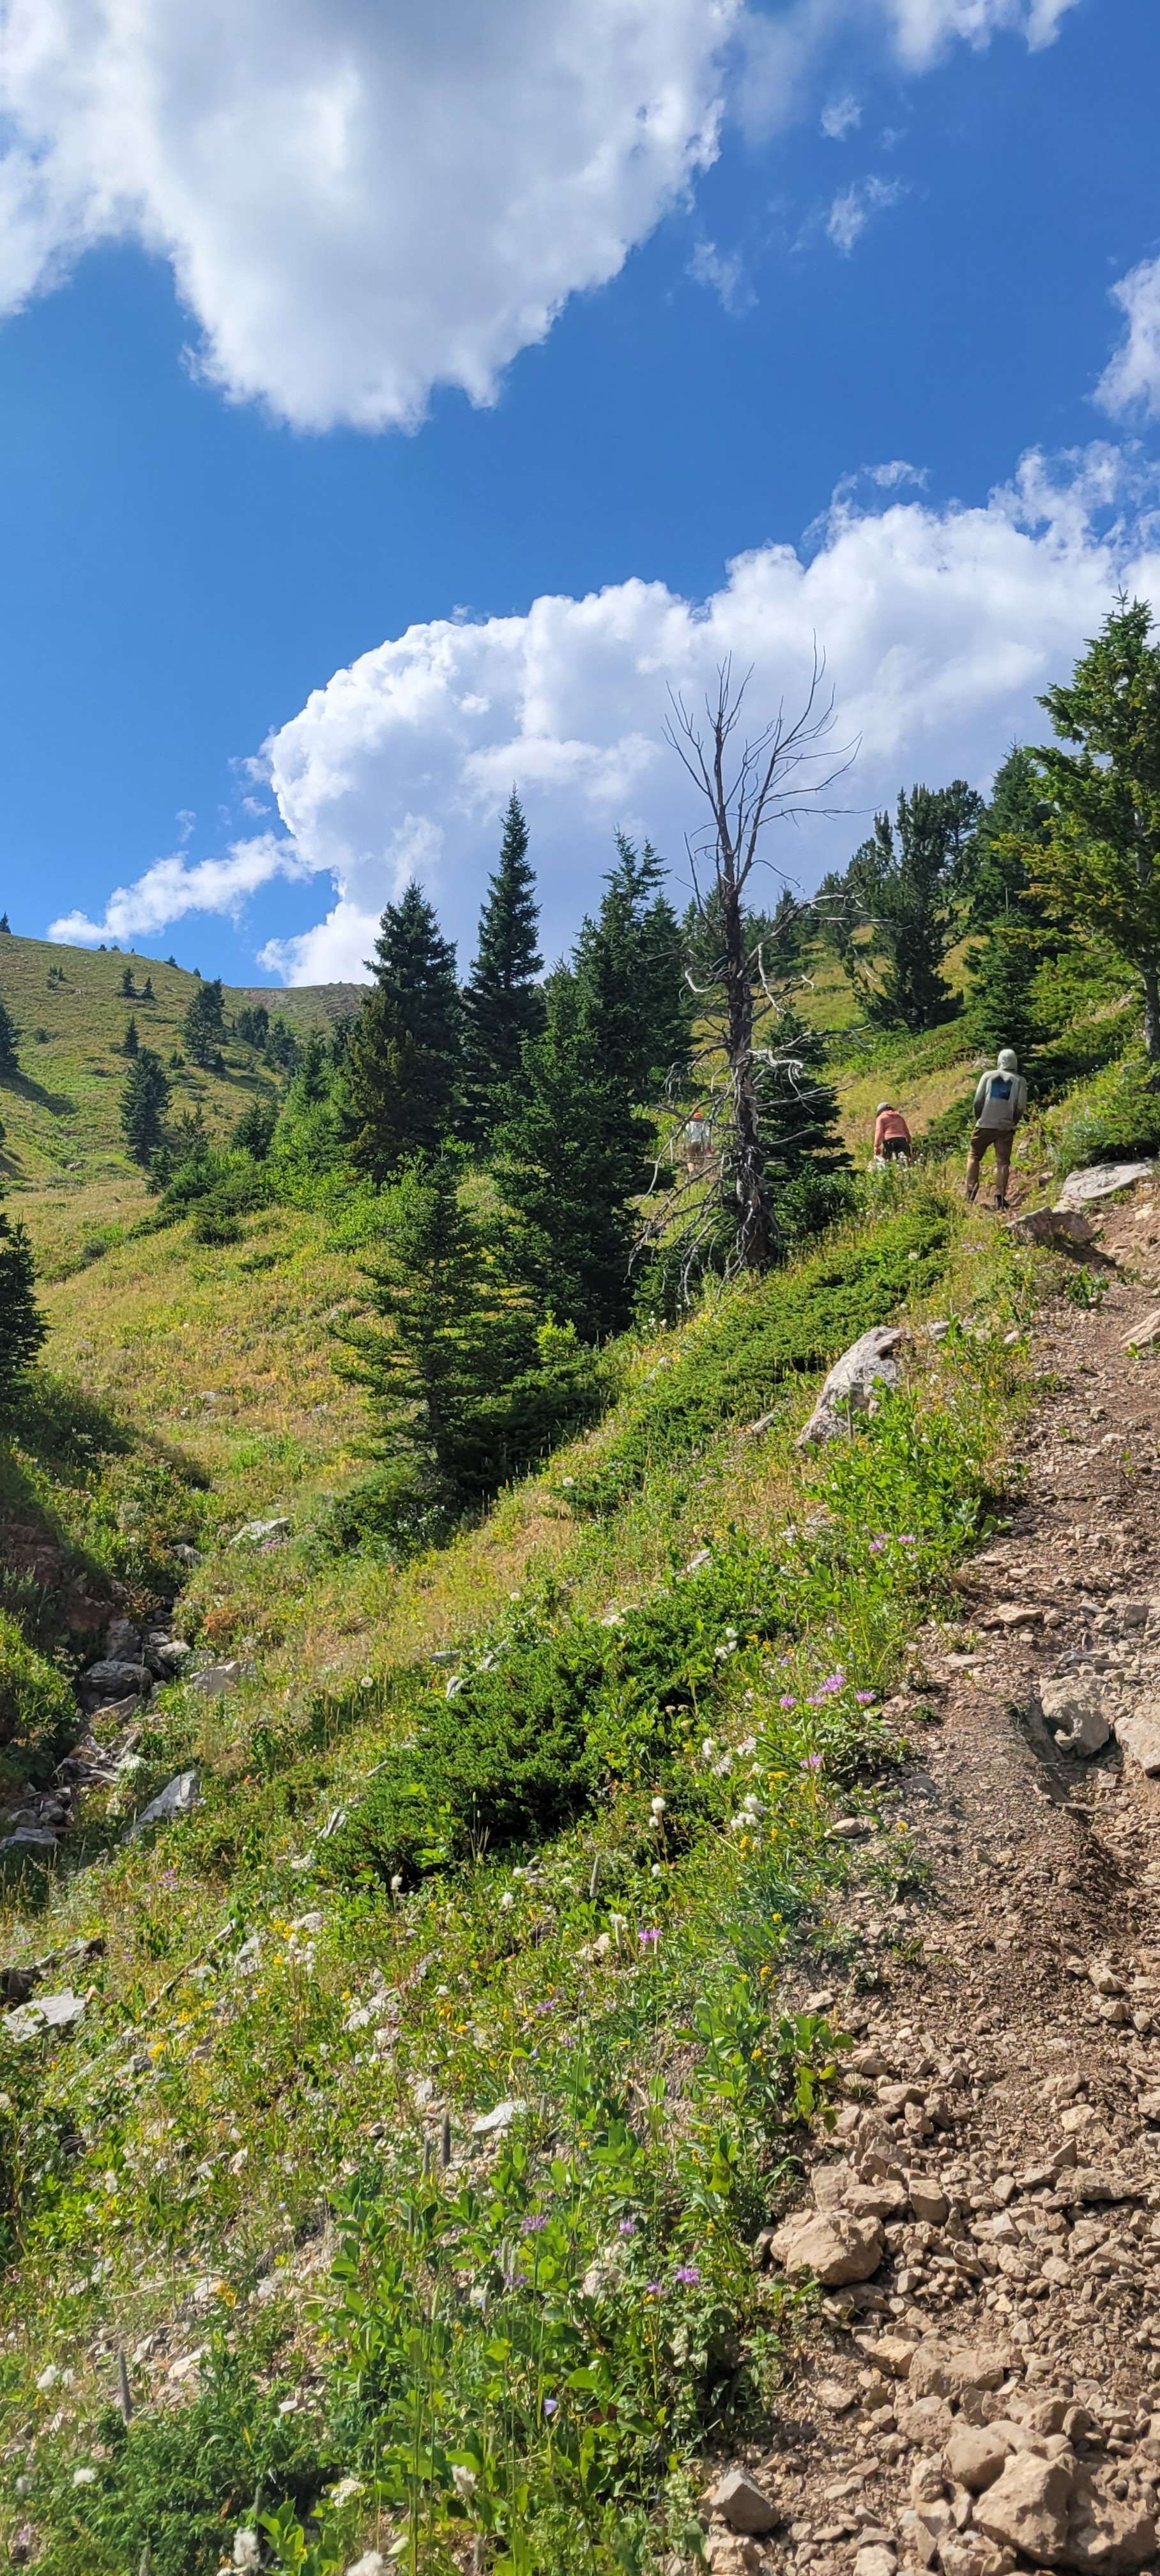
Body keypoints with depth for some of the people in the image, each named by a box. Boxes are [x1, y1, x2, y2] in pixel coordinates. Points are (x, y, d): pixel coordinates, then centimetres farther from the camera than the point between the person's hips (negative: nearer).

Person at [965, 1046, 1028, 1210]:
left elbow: (978, 1101, -2)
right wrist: (1013, 1123, 12)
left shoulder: (988, 1076, 3)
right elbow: (1021, 1107, -2)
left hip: (985, 1124, 0)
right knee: (1002, 1162, 3)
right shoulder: (1020, 1081, 3)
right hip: (1006, 1127, 0)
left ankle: (971, 1189, 0)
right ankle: (1000, 1196, -7)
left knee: (974, 1156, 12)